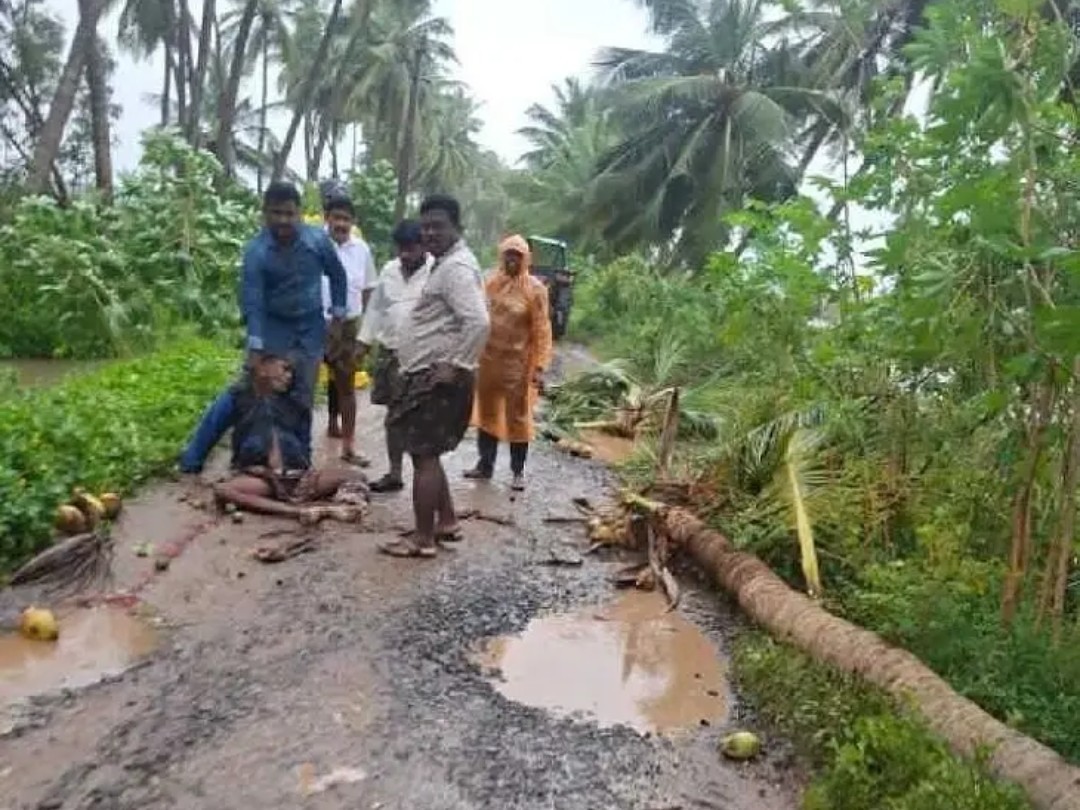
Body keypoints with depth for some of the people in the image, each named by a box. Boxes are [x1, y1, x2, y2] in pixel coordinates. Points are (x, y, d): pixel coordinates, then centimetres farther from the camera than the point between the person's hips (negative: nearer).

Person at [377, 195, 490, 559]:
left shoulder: (457, 267, -16)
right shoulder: (446, 264, 17)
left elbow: (478, 322, -29)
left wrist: (455, 366, -23)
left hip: (438, 377, -11)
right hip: (427, 374, 11)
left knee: (423, 456, -4)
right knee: (426, 453, 17)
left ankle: (422, 538, 6)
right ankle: (446, 521, 27)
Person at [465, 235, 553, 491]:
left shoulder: (535, 288, -9)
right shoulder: (491, 282, 3)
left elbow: (542, 330, -11)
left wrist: (540, 367, -17)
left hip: (518, 362, -4)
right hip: (488, 359, 4)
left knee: (517, 417, 6)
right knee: (486, 413, 13)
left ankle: (518, 472, 17)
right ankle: (485, 465, 27)